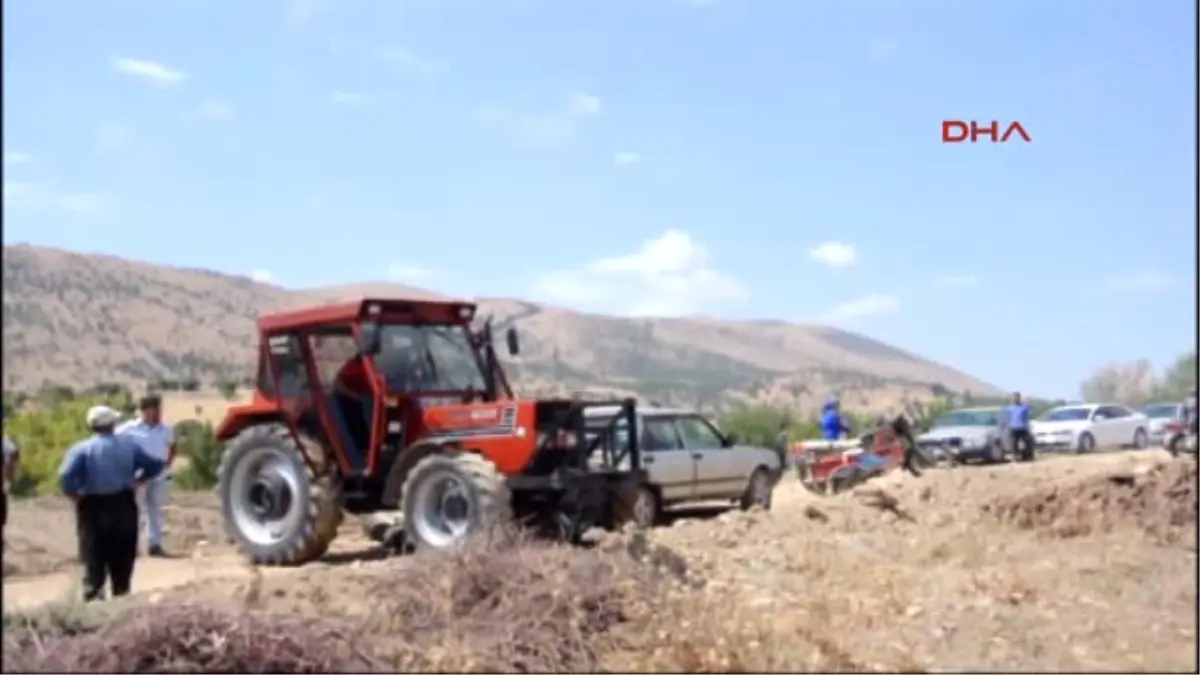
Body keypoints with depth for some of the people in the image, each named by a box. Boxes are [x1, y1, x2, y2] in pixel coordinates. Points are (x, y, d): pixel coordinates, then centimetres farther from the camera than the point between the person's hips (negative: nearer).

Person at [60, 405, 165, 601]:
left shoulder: (82, 449, -6)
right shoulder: (128, 444, 3)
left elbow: (66, 477, -20)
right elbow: (155, 466, 4)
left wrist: (75, 495, -5)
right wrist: (136, 479, 15)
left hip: (93, 507, -2)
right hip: (123, 504, 2)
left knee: (94, 556, 2)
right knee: (122, 555, 14)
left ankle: (93, 594, -8)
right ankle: (121, 593, 20)